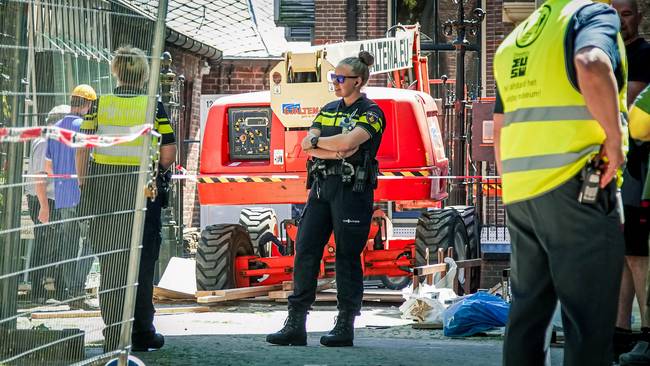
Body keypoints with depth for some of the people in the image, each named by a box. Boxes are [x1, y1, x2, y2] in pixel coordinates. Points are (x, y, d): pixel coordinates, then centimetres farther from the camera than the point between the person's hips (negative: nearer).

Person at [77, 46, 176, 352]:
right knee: (142, 263, 9)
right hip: (142, 189, -1)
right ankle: (142, 333, 13)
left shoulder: (99, 103, 0)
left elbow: (82, 149, -2)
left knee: (109, 262, 7)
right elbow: (168, 154, -5)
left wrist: (83, 183, 7)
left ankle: (114, 335, 8)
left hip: (103, 190, 1)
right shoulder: (153, 106, -3)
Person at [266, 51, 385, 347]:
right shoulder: (329, 110, 16)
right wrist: (336, 152, -12)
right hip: (321, 187, 7)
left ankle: (345, 327, 5)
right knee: (305, 251, 0)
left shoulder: (371, 113, -4)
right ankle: (296, 325, 2)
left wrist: (317, 141, -6)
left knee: (347, 256, -2)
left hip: (352, 189, -6)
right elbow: (306, 146, 5)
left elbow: (348, 141, -21)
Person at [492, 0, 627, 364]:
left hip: (519, 189, 7)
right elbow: (592, 66, -26)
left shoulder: (516, 39, 21)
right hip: (575, 185, -7)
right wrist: (615, 138, -17)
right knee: (589, 317, -6)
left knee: (529, 307, 15)